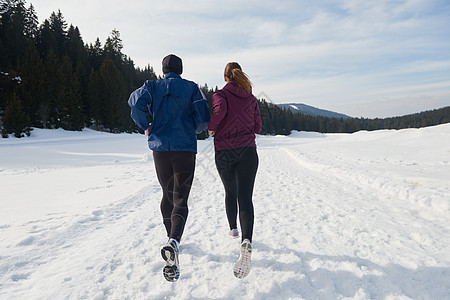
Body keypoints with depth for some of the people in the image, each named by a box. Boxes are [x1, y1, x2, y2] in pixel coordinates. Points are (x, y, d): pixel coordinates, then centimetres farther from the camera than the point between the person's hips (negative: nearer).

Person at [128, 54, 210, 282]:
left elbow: (136, 101, -10)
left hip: (160, 147, 2)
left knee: (168, 195, 19)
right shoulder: (191, 87, 6)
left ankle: (171, 238, 32)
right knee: (180, 200, -2)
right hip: (185, 148, -2)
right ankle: (173, 242, -25)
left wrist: (146, 126, 5)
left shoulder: (153, 86, 10)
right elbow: (203, 117, -4)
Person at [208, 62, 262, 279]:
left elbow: (220, 110, -22)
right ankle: (246, 241, -28)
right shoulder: (251, 98, 11)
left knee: (230, 192, 21)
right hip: (247, 151, 1)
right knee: (245, 198, -7)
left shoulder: (220, 94, 1)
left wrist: (211, 127, -5)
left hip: (223, 153, 0)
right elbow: (257, 127, 13)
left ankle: (233, 229, 39)